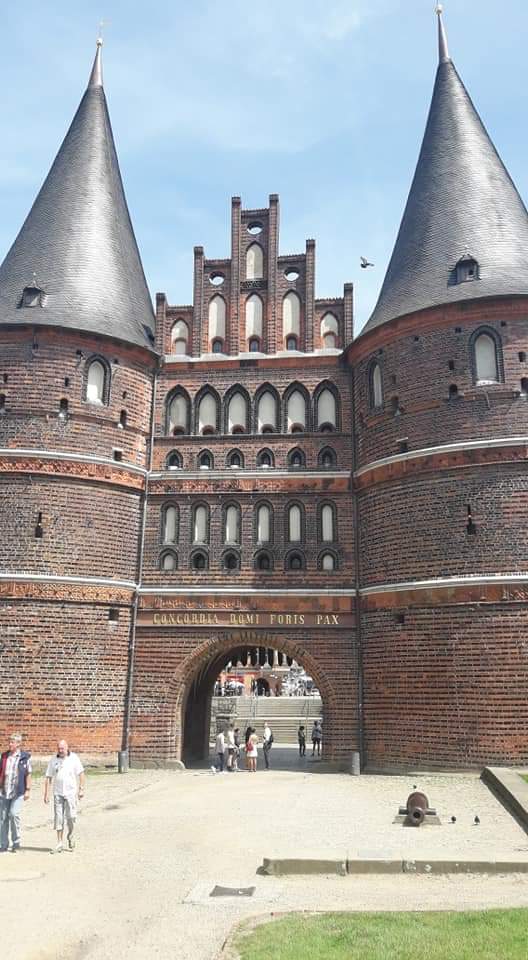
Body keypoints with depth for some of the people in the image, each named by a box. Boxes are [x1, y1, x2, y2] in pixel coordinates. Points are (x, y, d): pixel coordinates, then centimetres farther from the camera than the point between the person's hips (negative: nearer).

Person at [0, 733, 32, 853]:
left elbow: (28, 774, -1)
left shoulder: (25, 757, -3)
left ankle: (16, 842, 2)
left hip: (18, 792, -4)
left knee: (14, 814, -14)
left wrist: (28, 790, -4)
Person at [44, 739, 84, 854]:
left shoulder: (73, 758, -3)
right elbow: (48, 778, 4)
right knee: (58, 818, 2)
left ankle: (70, 836, 22)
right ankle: (59, 844, 9)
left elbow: (81, 773, 0)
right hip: (58, 793, 2)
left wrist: (81, 789, -5)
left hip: (71, 792, -2)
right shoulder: (53, 760, 2)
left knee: (70, 816, -6)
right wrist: (46, 794, -1)